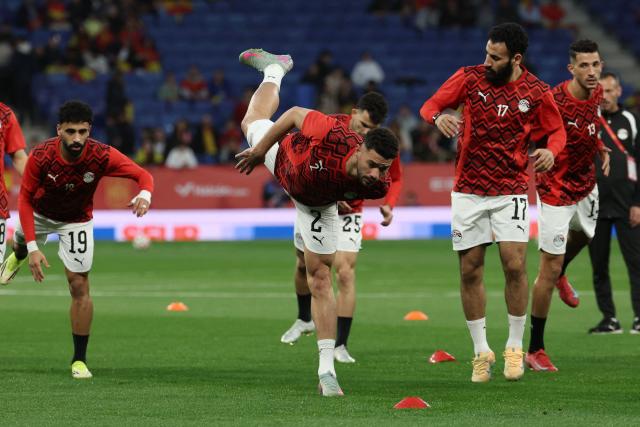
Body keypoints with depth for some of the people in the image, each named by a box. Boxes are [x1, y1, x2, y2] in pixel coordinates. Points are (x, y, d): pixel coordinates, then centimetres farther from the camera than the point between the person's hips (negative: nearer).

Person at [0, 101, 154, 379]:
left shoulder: (102, 156, -34)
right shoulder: (40, 157, -35)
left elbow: (143, 175, -29)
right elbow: (25, 200, -26)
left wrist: (144, 194, -54)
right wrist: (32, 247, -32)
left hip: (76, 221, -1)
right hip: (39, 213, 1)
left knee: (79, 286, -10)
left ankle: (79, 360, 1)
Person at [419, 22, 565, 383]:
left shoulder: (537, 92, -4)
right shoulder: (470, 78, -4)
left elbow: (557, 130, 9)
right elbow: (430, 105, 3)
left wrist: (551, 151, -14)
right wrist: (439, 117, -21)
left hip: (511, 190, -1)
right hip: (469, 189, 1)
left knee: (515, 265, -12)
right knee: (470, 270, 1)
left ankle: (515, 347, 5)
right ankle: (481, 350, 13)